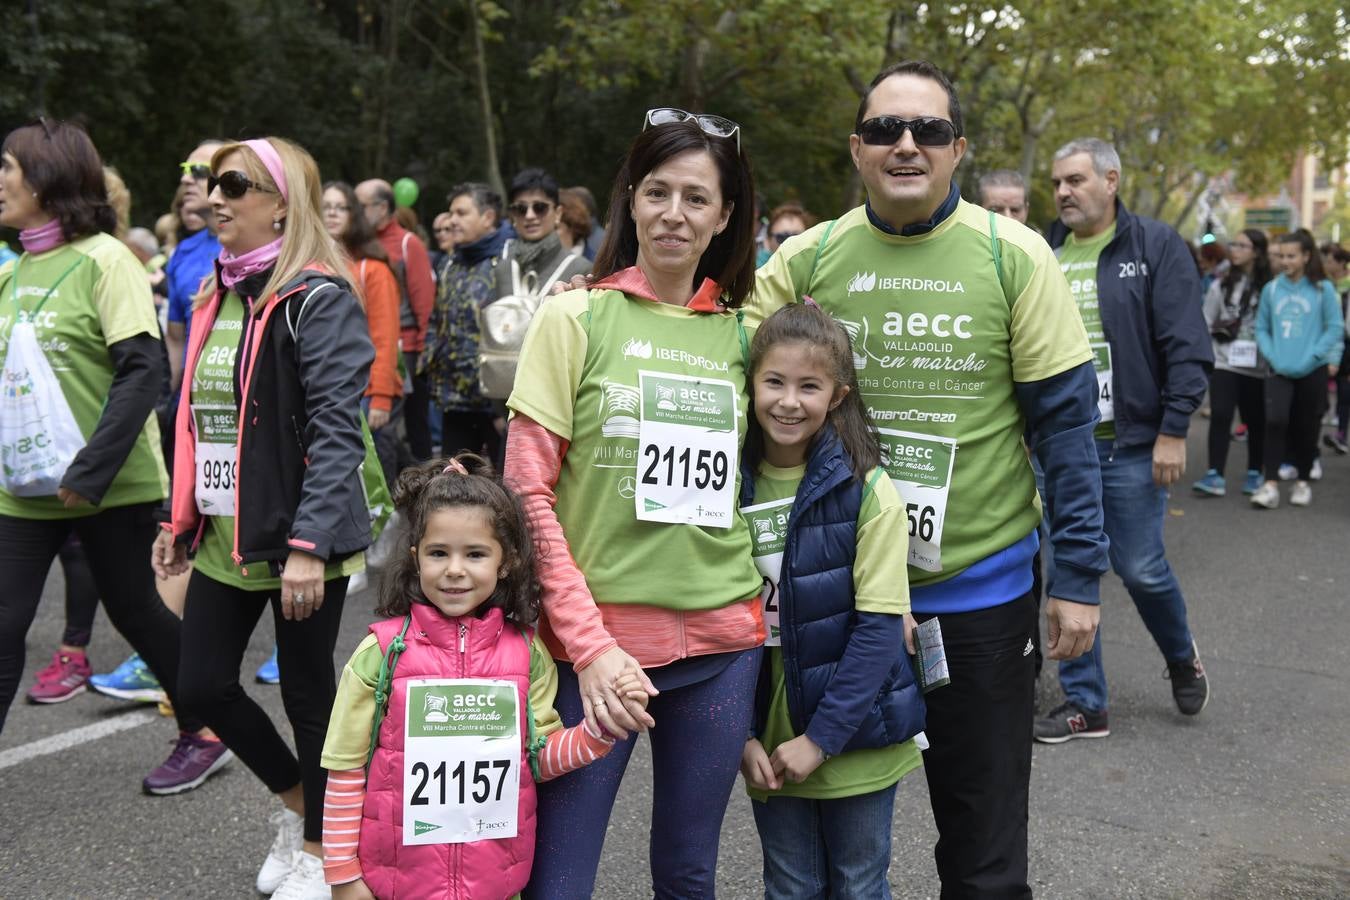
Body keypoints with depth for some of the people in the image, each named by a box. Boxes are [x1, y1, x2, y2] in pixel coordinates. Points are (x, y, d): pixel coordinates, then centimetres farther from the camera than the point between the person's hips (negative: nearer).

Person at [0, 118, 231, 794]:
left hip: (111, 486, -6)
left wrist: (92, 471, -23)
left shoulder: (104, 259, -11)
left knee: (135, 612, 8)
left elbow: (142, 370, -18)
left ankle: (203, 734, 30)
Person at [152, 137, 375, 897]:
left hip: (300, 539, -8)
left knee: (307, 690, 6)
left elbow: (338, 431, -19)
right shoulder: (218, 296, 12)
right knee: (204, 684, 9)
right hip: (225, 536, 8)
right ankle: (295, 798, 34)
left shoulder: (318, 299, -13)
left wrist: (308, 545, -24)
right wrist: (182, 520, 17)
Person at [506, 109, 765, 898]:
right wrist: (588, 643, -13)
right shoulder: (576, 316, -2)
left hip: (721, 641, 3)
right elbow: (528, 492, -6)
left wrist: (758, 617, 5)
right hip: (596, 638, -3)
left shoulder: (742, 332, 7)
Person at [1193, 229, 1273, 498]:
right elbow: (1206, 322, 9)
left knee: (1255, 420, 10)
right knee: (1220, 416, -10)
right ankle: (1215, 475, -11)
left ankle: (1254, 473, 25)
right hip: (1224, 362, 1)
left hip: (1256, 366, -1)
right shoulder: (1221, 285, 4)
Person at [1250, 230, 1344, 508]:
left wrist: (1312, 356, -11)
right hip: (1279, 371, 1)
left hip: (1313, 371, -1)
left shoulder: (1323, 289, -3)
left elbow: (1335, 328, -2)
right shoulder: (1271, 289, 3)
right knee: (1275, 420, -15)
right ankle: (1271, 484, -13)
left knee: (1306, 428, 8)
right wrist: (1271, 355, -4)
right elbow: (1261, 327, 10)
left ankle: (1303, 482, 24)